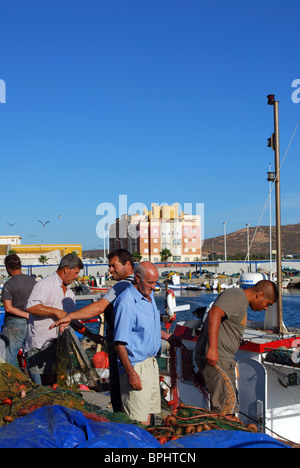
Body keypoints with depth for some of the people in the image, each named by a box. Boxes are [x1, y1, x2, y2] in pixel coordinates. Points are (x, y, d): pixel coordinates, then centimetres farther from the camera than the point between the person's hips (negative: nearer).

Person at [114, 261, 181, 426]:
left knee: (148, 413, 17)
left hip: (151, 362, 9)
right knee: (139, 422, -5)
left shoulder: (149, 295, 9)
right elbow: (119, 343, -21)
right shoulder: (126, 302, -20)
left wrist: (167, 336, 19)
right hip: (136, 367, -9)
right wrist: (131, 373, -22)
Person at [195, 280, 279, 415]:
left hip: (220, 358, 10)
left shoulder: (241, 301, 21)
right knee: (229, 404, -11)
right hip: (216, 359, -10)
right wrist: (212, 348, -36)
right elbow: (214, 313, -28)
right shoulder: (236, 296, -12)